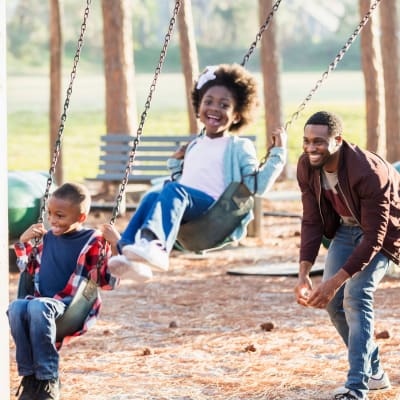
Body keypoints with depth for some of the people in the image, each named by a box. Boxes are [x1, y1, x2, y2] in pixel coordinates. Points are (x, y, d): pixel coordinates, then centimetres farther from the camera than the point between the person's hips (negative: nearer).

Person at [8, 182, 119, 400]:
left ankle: (48, 379, -31)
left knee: (38, 307, -38)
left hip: (74, 308, -5)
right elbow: (27, 268, 32)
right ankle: (29, 376, -23)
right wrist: (23, 242, 17)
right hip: (42, 300, 5)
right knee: (16, 307, -30)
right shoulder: (47, 237, 17)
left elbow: (108, 282, -3)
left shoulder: (93, 242, 1)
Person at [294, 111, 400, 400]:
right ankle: (374, 372, 20)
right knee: (333, 301, 1)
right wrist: (304, 274, -21)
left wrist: (335, 281, -37)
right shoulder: (307, 167, -17)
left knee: (356, 296, -22)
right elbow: (311, 221, -10)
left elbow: (374, 236, -34)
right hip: (346, 227, 7)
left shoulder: (369, 172, -37)